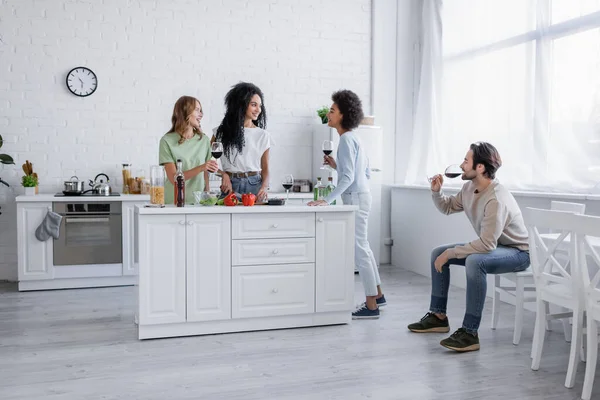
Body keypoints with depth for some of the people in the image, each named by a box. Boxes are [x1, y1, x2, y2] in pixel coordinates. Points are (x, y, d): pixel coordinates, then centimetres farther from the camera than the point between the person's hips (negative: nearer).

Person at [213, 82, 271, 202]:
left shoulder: (263, 136, 7)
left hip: (255, 185, 1)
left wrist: (264, 187, -10)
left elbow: (265, 168, 8)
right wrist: (223, 174, -11)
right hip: (230, 186, -1)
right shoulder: (222, 132, 4)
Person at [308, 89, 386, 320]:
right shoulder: (353, 138, 13)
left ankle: (371, 306, 2)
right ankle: (377, 295, 28)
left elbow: (348, 177, -25)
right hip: (360, 196, 10)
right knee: (362, 248, 17)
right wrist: (337, 166, 14)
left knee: (359, 249, -5)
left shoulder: (346, 139, -16)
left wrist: (327, 200, -31)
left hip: (355, 198, -10)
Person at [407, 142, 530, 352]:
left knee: (474, 261, -38)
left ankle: (469, 333, -31)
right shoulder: (470, 187, -5)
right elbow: (448, 207, 13)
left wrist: (450, 253, -27)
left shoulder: (496, 199, -32)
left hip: (517, 252, -9)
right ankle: (438, 316, 13)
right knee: (438, 253, 6)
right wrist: (436, 192, -7)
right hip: (492, 246, 9)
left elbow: (486, 244, -35)